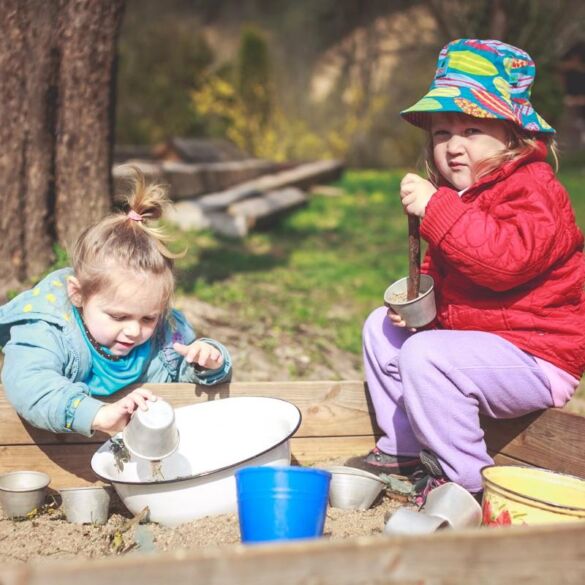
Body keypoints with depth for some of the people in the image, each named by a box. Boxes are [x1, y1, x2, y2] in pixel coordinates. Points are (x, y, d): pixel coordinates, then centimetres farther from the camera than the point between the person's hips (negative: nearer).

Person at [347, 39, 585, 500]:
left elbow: (505, 257, -38)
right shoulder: (460, 194, 12)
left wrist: (435, 209, -37)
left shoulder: (532, 191, -18)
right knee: (381, 326, 15)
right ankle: (402, 448, 20)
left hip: (536, 357, -10)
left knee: (424, 356, -30)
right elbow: (441, 272, 25)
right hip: (472, 334, 10)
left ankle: (465, 477, -14)